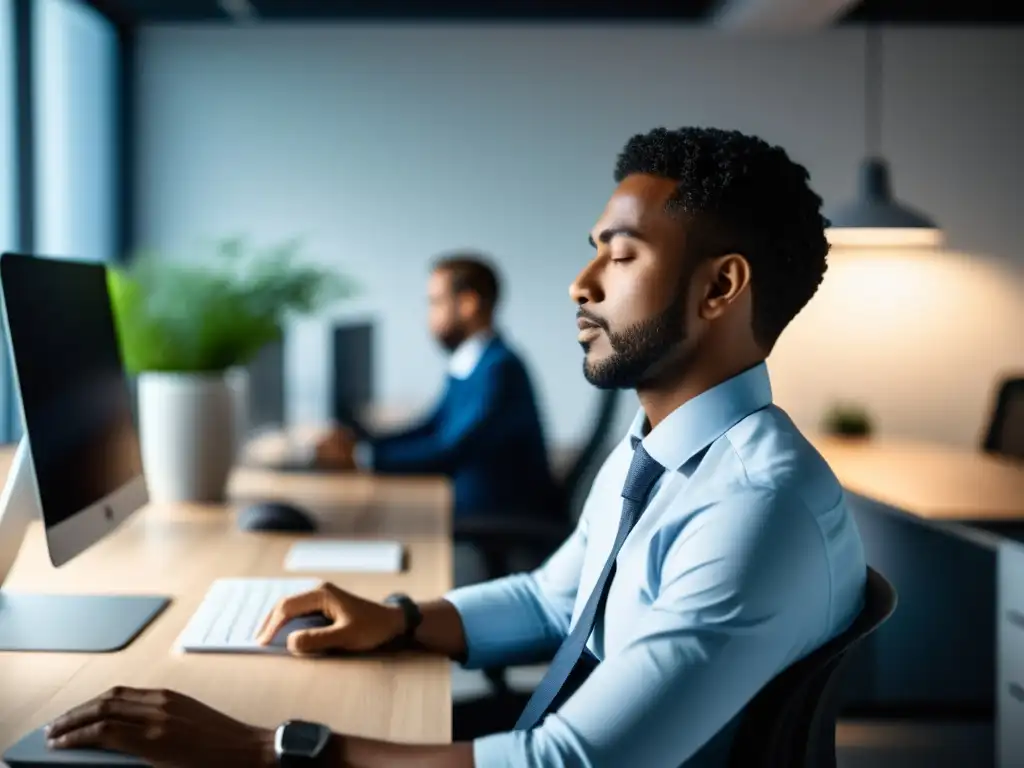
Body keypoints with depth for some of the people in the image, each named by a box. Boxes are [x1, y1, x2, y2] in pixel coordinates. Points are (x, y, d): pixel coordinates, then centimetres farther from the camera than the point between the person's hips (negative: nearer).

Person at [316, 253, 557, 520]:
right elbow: (428, 431, 17)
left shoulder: (500, 369, -18)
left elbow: (450, 453, -24)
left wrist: (358, 456, -21)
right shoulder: (465, 368, 14)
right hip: (469, 509, 9)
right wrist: (355, 442, 2)